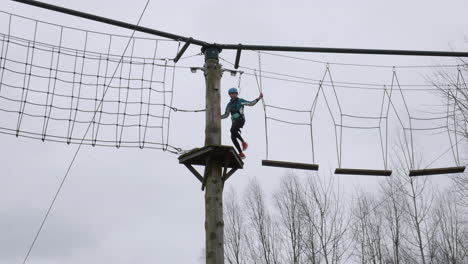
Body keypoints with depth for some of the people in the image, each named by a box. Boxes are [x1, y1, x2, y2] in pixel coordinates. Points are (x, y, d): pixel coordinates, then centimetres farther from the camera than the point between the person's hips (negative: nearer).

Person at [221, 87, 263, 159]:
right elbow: (226, 115, 23)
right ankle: (241, 154, -1)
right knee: (233, 137, -6)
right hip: (234, 122, 6)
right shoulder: (229, 104, 18)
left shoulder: (240, 101, 4)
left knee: (233, 130, -33)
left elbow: (251, 103, 3)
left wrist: (259, 98, -7)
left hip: (241, 120, -6)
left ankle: (243, 142, -19)